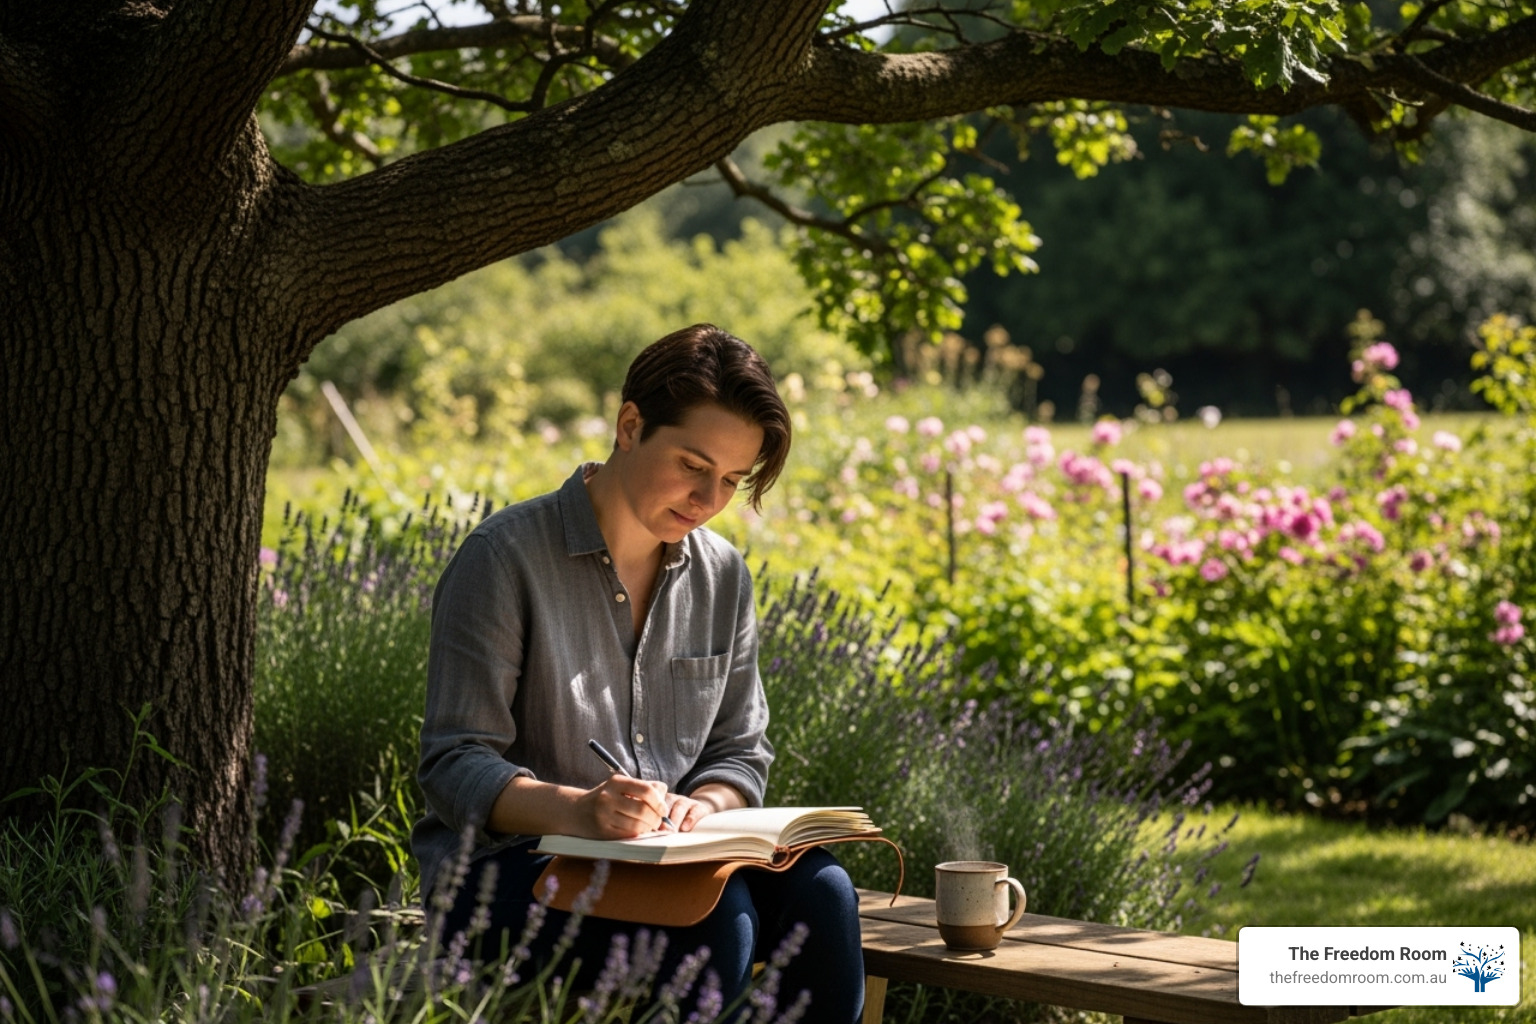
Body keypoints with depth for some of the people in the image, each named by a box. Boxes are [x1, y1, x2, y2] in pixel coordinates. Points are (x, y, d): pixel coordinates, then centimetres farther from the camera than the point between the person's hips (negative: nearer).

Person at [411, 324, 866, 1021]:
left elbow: (741, 751, 13)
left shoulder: (722, 576, 10)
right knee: (714, 913, -33)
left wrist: (701, 804, -12)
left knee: (818, 890, -25)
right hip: (508, 870, -5)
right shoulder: (506, 558, -9)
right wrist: (577, 808, -33)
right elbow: (455, 767, -13)